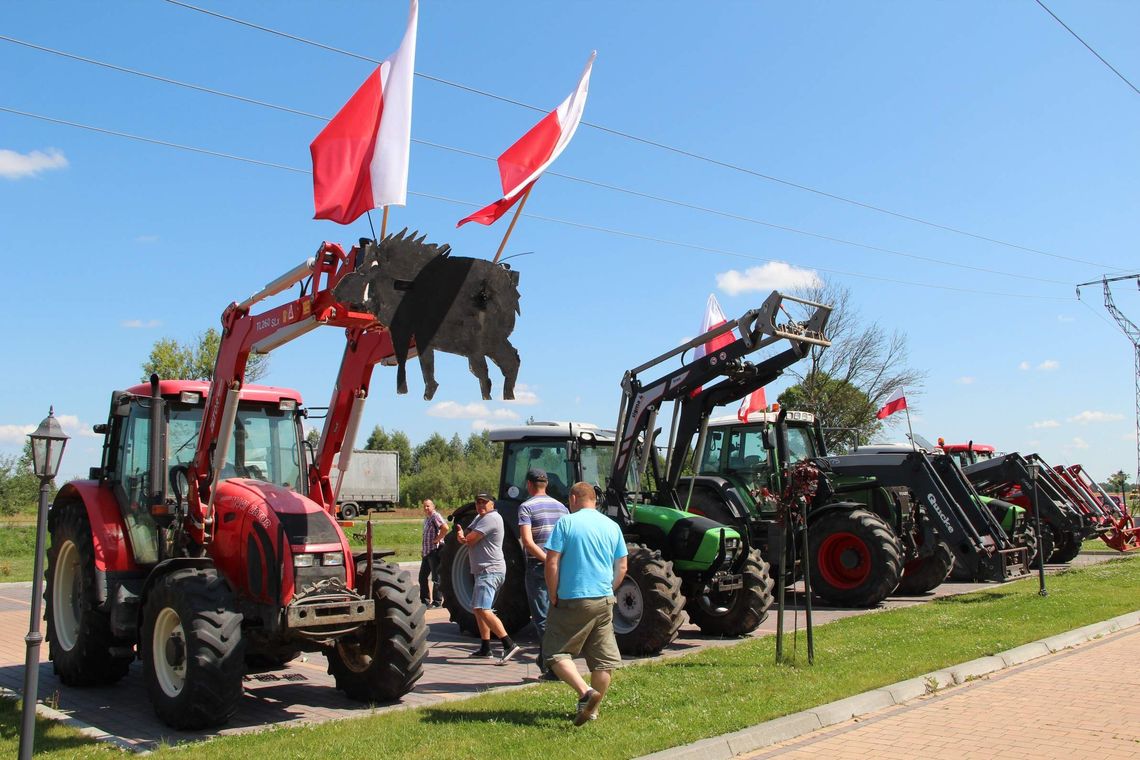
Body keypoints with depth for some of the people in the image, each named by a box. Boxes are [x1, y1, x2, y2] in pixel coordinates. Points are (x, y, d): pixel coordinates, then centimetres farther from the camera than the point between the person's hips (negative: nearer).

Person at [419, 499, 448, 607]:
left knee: (436, 578, -4)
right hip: (426, 552, 10)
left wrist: (437, 539, -20)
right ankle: (425, 600, 25)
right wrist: (422, 550, 21)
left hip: (434, 551, -10)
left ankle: (437, 602, 1)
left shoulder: (435, 516, -12)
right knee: (422, 577, 15)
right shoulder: (426, 518, 18)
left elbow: (445, 528, -29)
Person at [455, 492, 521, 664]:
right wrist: (462, 536, -15)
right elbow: (466, 536, 9)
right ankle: (485, 648, 27)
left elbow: (470, 540, -17)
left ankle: (509, 644, -27)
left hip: (490, 571, -11)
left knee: (483, 609, -22)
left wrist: (465, 538, 6)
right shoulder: (479, 518, 18)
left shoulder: (491, 518, -14)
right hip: (484, 571, 11)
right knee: (478, 609, 19)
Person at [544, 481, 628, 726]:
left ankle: (585, 693, -14)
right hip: (604, 601, 5)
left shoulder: (566, 522, -6)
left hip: (572, 600, -5)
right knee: (603, 659, 13)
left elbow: (552, 563, -11)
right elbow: (622, 567, 10)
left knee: (556, 652, 4)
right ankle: (592, 709, 20)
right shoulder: (612, 526, 8)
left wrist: (554, 597, -2)